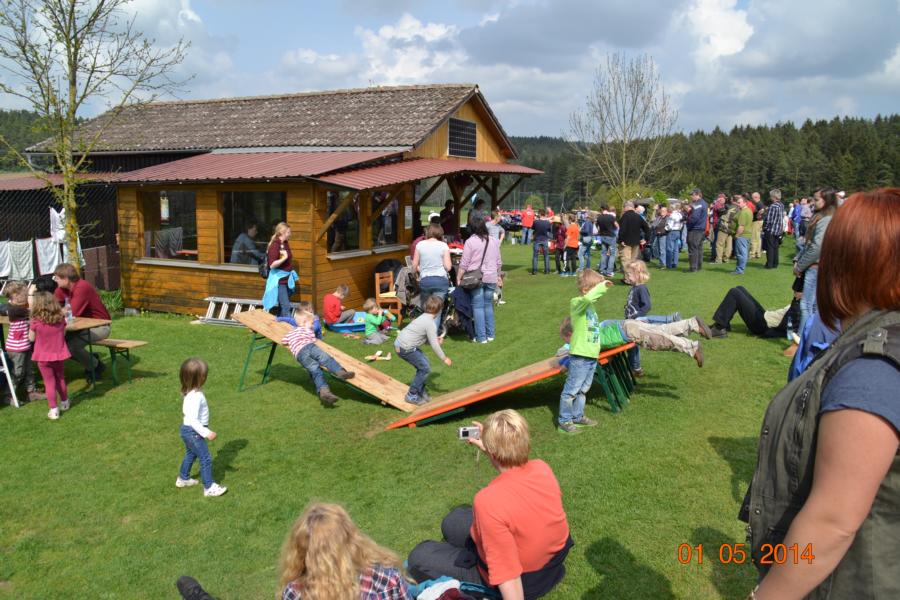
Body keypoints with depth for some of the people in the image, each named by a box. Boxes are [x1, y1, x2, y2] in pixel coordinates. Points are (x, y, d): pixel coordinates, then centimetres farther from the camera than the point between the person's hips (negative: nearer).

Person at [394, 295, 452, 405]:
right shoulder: (430, 323, -15)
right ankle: (412, 396, 5)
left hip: (400, 344, 10)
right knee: (425, 368, -3)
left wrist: (435, 340, 8)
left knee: (424, 361, 21)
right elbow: (434, 345, -14)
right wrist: (444, 358, -5)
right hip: (405, 348, -10)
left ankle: (420, 391, 29)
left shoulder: (424, 317, 13)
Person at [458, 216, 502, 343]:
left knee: (478, 306, 0)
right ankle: (490, 334, 18)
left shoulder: (470, 241, -7)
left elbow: (464, 263, -8)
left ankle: (481, 337, 2)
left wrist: (458, 278, -1)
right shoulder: (494, 241, 9)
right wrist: (498, 275, 28)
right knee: (488, 305, 14)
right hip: (491, 278, 5)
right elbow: (498, 262, 15)